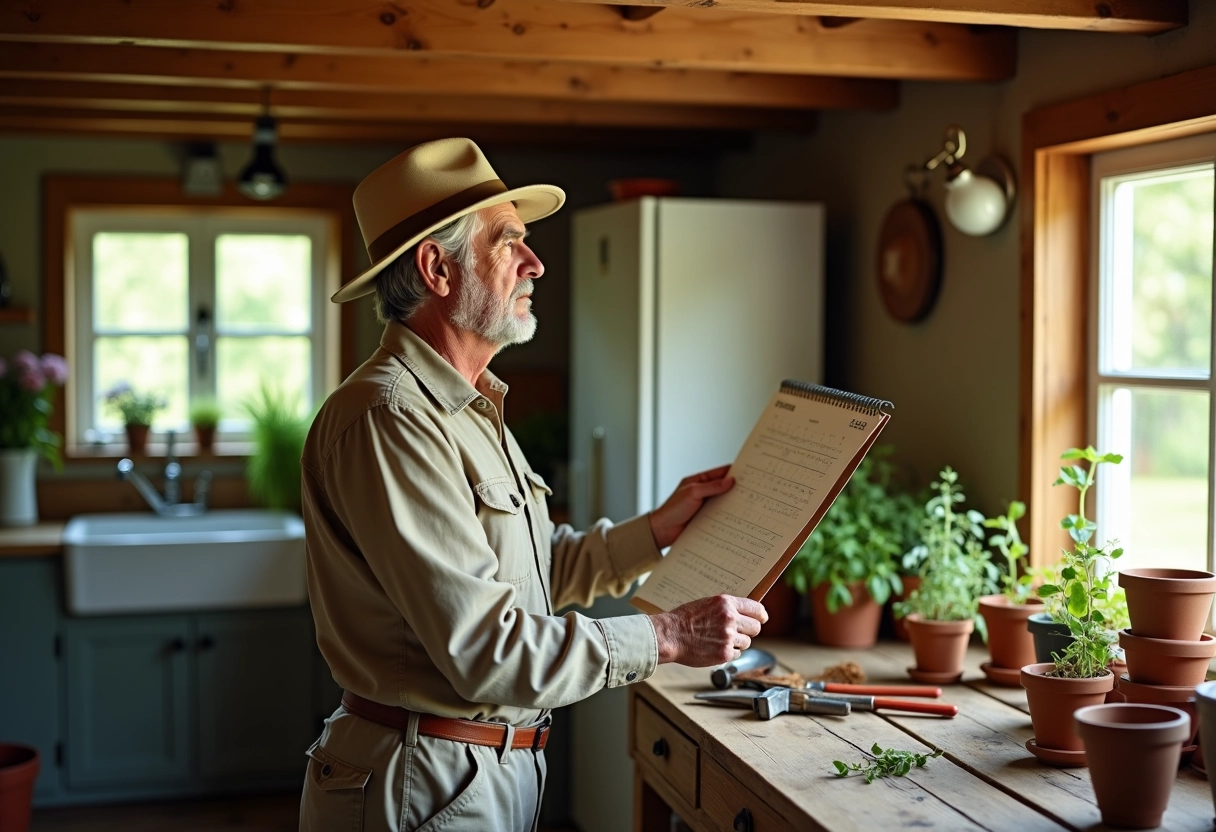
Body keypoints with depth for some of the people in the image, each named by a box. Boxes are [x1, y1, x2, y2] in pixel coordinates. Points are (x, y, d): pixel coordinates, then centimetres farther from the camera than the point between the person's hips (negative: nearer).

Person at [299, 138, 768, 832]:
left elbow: (541, 569, 15)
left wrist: (659, 528, 6)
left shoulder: (471, 409, 12)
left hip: (501, 770, 9)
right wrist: (665, 637, -18)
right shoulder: (387, 418, -22)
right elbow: (487, 651, -26)